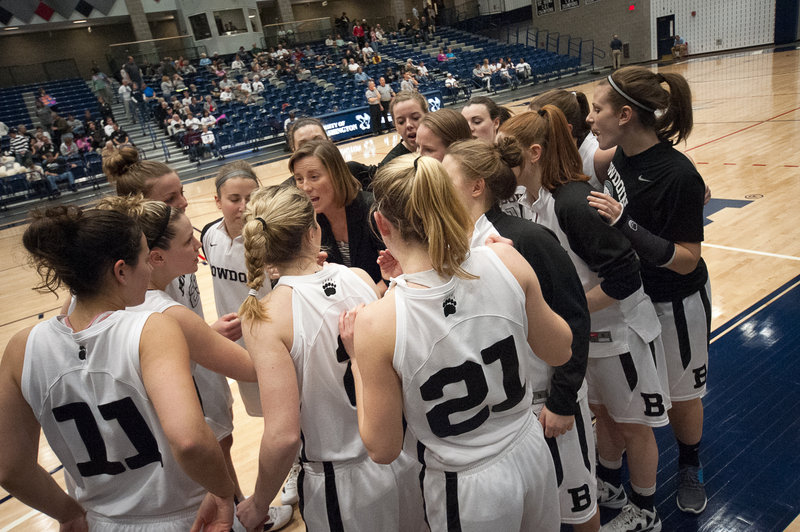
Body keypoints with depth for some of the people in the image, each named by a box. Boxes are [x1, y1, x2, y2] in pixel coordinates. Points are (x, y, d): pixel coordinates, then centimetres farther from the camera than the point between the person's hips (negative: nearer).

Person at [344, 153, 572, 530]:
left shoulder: (377, 324, -27)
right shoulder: (506, 262, -18)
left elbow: (383, 449, -16)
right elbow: (559, 351, -1)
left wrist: (357, 360, -5)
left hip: (466, 491, -3)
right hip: (531, 454, 4)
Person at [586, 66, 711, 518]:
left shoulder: (677, 176, -29)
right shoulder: (624, 155, -8)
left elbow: (686, 259, -28)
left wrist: (625, 224, -36)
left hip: (675, 305, -6)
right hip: (631, 295, 6)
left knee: (681, 395, 17)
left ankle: (690, 466, 46)